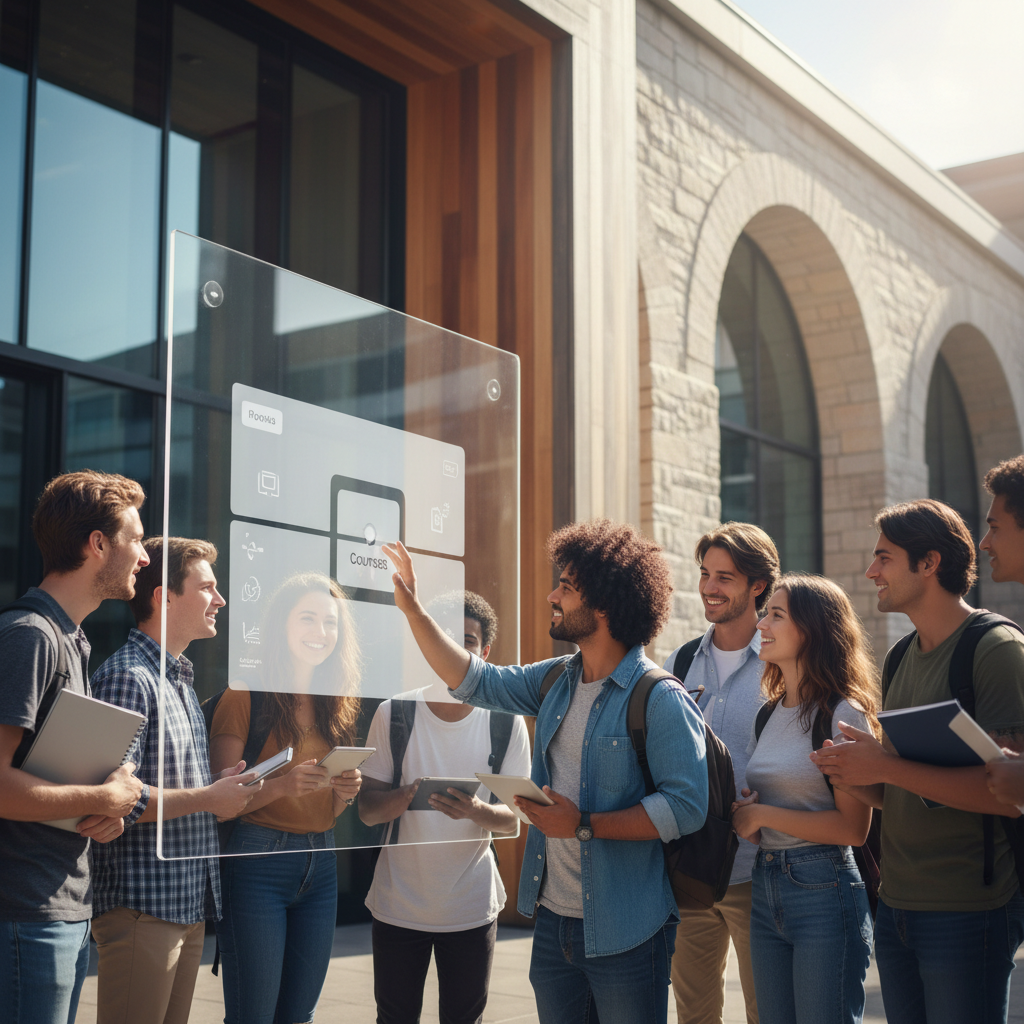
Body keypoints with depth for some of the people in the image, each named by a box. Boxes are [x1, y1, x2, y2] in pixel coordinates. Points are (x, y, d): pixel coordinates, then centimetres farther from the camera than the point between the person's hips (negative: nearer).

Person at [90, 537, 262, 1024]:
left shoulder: (181, 682, 19)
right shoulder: (127, 675, -13)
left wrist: (226, 790, 8)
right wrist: (207, 798, -15)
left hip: (189, 902, 9)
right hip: (142, 904, -9)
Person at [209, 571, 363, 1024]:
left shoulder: (336, 704, 13)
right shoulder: (246, 696, -5)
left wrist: (345, 791, -4)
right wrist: (281, 785, -25)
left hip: (321, 867, 6)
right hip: (257, 862, -6)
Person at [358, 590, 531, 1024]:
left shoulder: (506, 723, -2)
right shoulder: (394, 714, -3)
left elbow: (514, 819, -2)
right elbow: (367, 809, -3)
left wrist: (475, 810, -24)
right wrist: (407, 796, -26)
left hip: (472, 908, 0)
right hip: (399, 903, 0)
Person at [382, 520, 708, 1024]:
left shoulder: (661, 699, -15)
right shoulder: (556, 682, 9)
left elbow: (685, 807, -21)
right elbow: (473, 680, 16)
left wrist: (585, 826, -23)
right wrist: (412, 607, 11)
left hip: (623, 937, -7)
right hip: (552, 923, 7)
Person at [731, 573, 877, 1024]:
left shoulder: (844, 714, -11)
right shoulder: (768, 715, 12)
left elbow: (853, 827, -17)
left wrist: (763, 815, -13)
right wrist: (741, 810, -1)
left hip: (824, 888, -7)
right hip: (765, 889, 7)